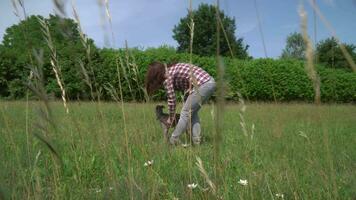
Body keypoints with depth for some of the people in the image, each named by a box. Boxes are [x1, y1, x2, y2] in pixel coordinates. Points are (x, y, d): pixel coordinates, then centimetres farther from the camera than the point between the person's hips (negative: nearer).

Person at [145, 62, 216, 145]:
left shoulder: (167, 76, -3)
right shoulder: (174, 69, 21)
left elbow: (171, 99, -1)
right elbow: (186, 89, 24)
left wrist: (171, 118, 12)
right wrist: (186, 106, 27)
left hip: (202, 85, -9)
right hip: (211, 82, 9)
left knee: (186, 113, 1)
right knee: (192, 112, 18)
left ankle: (173, 140, 10)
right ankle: (196, 140, 17)